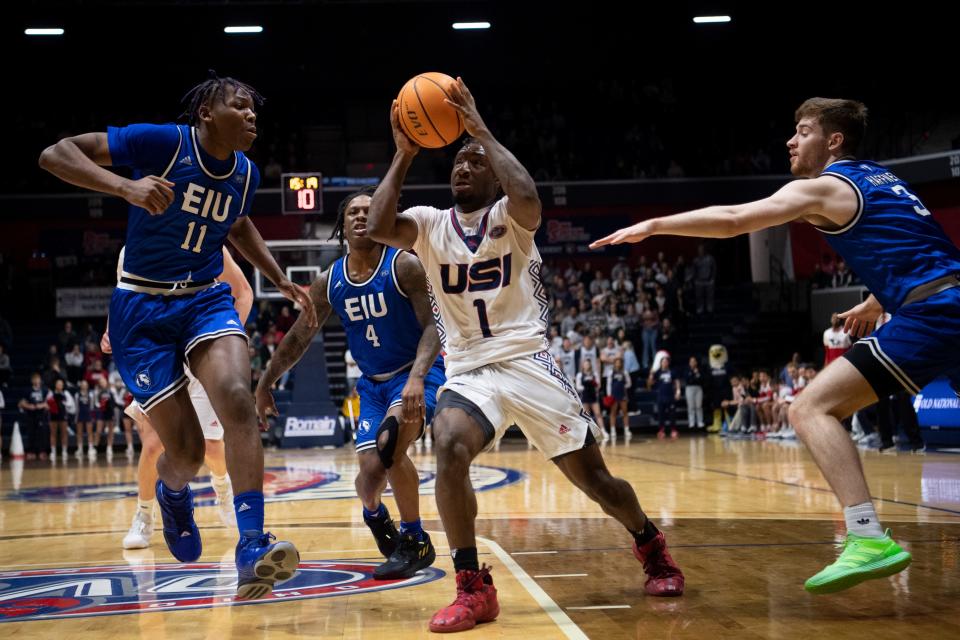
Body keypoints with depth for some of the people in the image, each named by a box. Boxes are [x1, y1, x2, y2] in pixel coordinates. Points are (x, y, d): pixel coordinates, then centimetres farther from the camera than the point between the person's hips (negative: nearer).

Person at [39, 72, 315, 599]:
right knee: (186, 450, -3)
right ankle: (173, 492, 37)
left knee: (236, 398, -27)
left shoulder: (245, 173, 4)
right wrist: (126, 186, -37)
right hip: (142, 308, -4)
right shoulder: (163, 142, -15)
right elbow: (55, 154, -20)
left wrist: (280, 281, 20)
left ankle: (251, 552, -31)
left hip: (206, 300, 4)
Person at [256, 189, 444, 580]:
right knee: (370, 470, -6)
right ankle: (375, 513, 33)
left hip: (418, 375, -4)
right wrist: (265, 384, 11)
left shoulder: (404, 266, -13)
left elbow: (433, 325, -18)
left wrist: (417, 376, -33)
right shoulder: (329, 283, 1)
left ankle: (415, 541, -13)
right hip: (373, 383, 5)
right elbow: (299, 337, 11)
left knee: (389, 444, -31)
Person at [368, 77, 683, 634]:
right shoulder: (431, 224, 6)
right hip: (468, 372, 2)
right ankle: (475, 589, -19)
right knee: (449, 450, -30)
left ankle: (652, 548, 33)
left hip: (528, 362, -2)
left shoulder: (509, 217, -2)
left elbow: (529, 197, -28)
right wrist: (405, 154, -13)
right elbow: (378, 227, -14)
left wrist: (482, 132, -21)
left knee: (593, 477, 1)